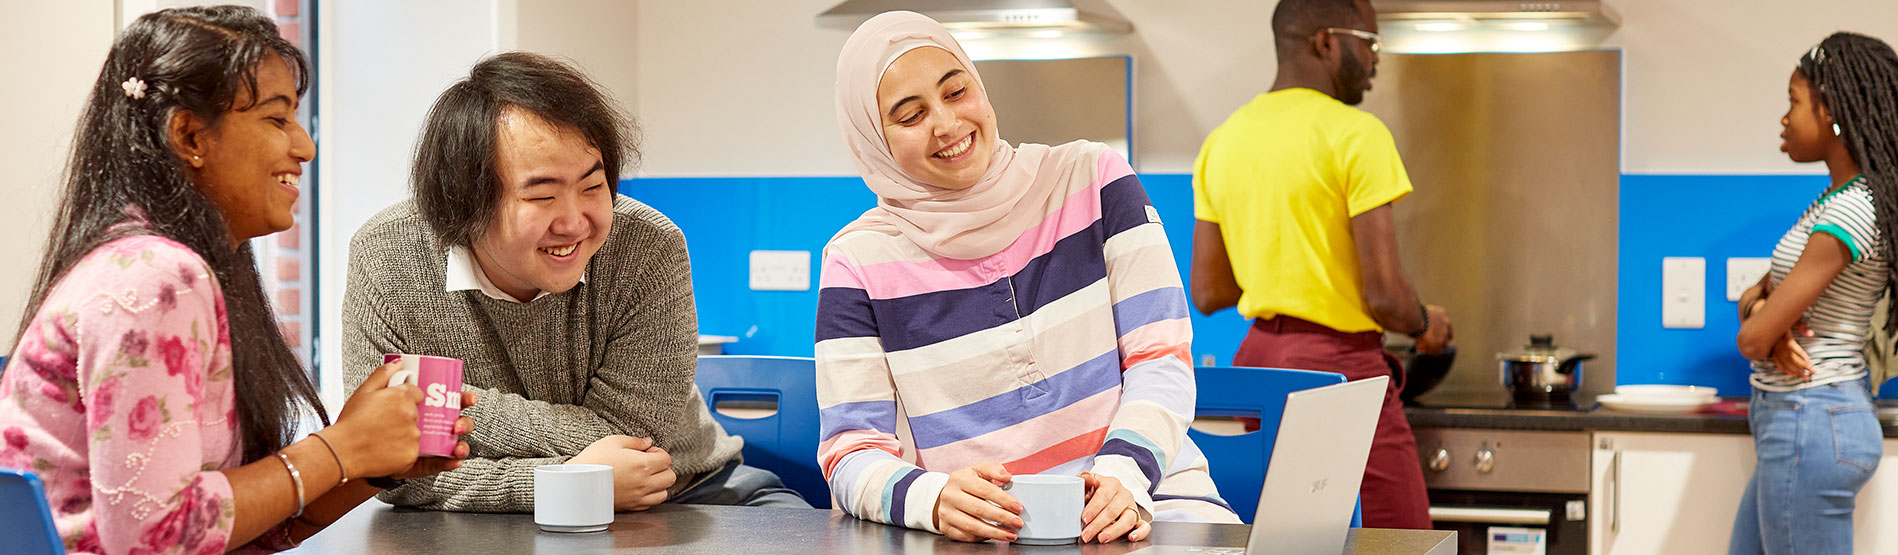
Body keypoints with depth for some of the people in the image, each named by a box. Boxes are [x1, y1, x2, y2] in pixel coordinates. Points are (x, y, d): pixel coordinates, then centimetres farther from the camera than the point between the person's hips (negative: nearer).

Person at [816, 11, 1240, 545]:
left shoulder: (1091, 179, 6)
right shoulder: (860, 260, 4)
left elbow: (1161, 358, 1)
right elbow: (853, 450, -1)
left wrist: (1122, 477, -18)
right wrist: (934, 500, -24)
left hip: (1139, 497, 0)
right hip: (978, 533, 1)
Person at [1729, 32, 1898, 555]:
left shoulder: (1851, 213, -21)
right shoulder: (1839, 197, 11)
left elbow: (1752, 340, -21)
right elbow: (1761, 293, 15)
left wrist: (1764, 323, 2)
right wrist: (1758, 301, -8)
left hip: (1810, 427, -10)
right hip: (1804, 420, 10)